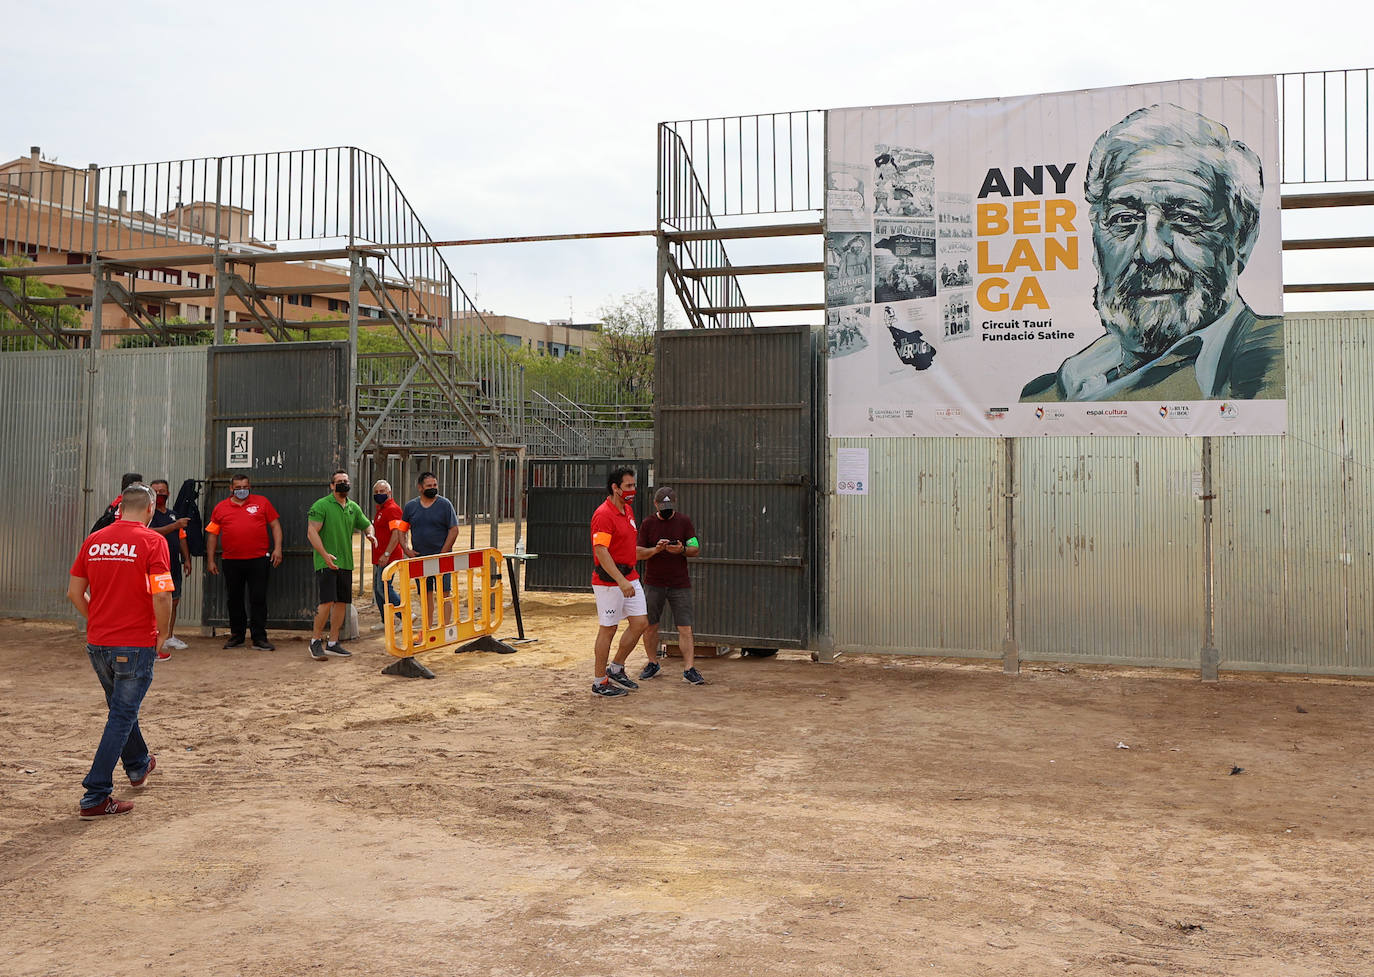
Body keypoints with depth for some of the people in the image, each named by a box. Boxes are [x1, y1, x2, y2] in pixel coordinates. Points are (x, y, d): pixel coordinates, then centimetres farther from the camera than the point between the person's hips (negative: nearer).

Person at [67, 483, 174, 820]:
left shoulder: (94, 540, 4)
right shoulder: (152, 541, -12)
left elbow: (74, 592, 8)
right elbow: (161, 596, -19)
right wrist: (161, 634, -4)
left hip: (97, 643, 6)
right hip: (136, 645, -6)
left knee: (122, 707, 25)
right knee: (122, 716, 2)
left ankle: (138, 766, 46)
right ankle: (95, 797, 1)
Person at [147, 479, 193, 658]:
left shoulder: (173, 516, 18)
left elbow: (181, 539, 22)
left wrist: (186, 559, 16)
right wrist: (175, 525, -24)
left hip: (174, 566, 8)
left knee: (174, 601, 14)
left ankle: (169, 637, 27)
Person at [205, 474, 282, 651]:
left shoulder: (262, 502, 6)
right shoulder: (220, 508, 8)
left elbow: (275, 525, 8)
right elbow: (212, 534, 11)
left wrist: (277, 548, -3)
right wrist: (210, 560, 7)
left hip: (258, 560, -2)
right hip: (232, 561, 2)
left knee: (258, 599, -1)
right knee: (235, 600, 10)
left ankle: (259, 638, 3)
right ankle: (236, 636, 22)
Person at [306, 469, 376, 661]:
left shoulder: (354, 507, 13)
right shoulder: (321, 505, -7)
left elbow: (367, 524, 26)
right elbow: (312, 532, -13)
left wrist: (370, 534, 2)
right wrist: (325, 554, -24)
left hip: (346, 563, 7)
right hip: (326, 563, -6)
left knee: (341, 602, 7)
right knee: (327, 602, -12)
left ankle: (332, 643, 16)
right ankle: (315, 641, 2)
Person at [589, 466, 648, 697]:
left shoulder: (628, 510, 12)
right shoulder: (603, 514, -18)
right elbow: (601, 552, -26)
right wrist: (621, 581, -32)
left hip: (629, 578, 9)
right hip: (609, 581, -9)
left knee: (640, 622, 7)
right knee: (608, 628, 0)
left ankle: (616, 669, 22)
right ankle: (600, 681, 12)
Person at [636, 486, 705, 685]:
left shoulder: (684, 521, 3)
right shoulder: (648, 523, 2)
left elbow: (696, 548, 2)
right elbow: (639, 553, 0)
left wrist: (682, 550, -19)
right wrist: (656, 549, -19)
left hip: (680, 584, -1)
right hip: (653, 584, 1)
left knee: (685, 628, -6)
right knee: (649, 626, 6)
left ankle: (689, 669, -5)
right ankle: (653, 664, 24)